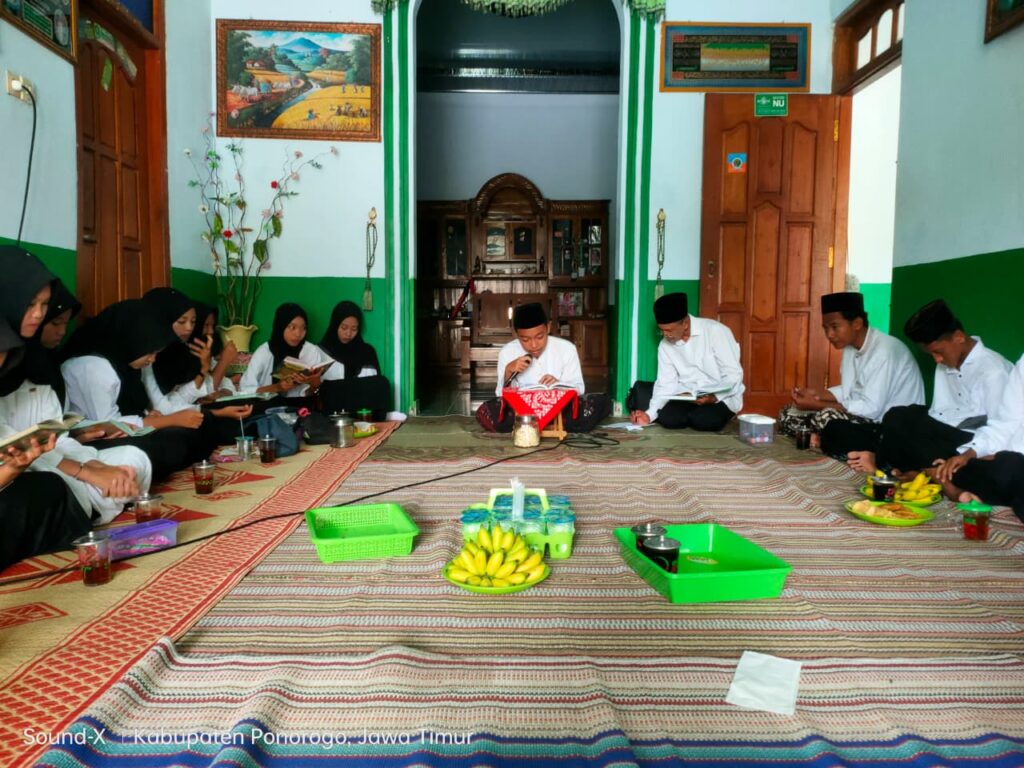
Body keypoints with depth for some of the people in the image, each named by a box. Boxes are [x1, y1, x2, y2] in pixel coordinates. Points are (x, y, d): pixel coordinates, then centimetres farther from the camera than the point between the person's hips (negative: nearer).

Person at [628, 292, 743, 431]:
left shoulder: (716, 331, -15)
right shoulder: (665, 345, 1)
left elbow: (734, 375, -16)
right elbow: (666, 384, -2)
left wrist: (713, 397, -32)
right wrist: (650, 414, -17)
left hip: (722, 397, -3)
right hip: (687, 398, 3)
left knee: (704, 420, -32)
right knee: (667, 418, -26)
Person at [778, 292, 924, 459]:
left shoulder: (884, 350, -22)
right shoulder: (851, 347, 5)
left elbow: (871, 409, -26)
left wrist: (818, 405, -23)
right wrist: (817, 395, -6)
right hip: (862, 420, 9)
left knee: (828, 418, -35)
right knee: (789, 414, 1)